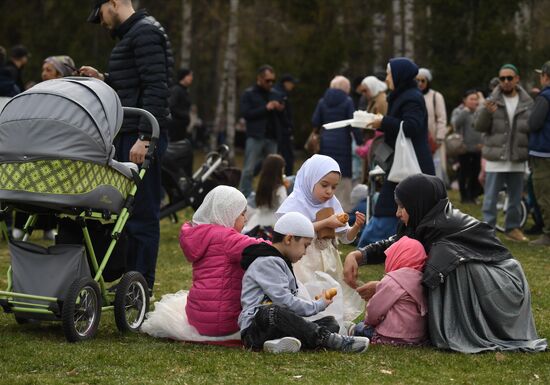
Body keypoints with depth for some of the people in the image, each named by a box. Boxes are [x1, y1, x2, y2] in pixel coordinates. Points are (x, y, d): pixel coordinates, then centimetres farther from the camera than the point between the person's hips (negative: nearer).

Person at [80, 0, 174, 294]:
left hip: (142, 138, -10)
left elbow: (156, 89, -20)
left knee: (143, 212, -6)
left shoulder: (146, 33, -11)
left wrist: (144, 138, -24)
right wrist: (104, 79, 14)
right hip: (127, 136, 10)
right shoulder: (129, 35, 20)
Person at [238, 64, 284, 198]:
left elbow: (281, 118, 18)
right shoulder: (249, 94, 3)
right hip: (255, 137, -4)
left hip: (272, 138, 4)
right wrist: (265, 108, -16)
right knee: (249, 170, -5)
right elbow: (246, 113, -10)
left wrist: (281, 110, -5)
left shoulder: (276, 95, 14)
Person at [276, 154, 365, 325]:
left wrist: (356, 226, -8)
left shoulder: (332, 204, 10)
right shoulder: (296, 202, -6)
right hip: (304, 264, -5)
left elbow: (345, 238, 14)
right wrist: (326, 223, -21)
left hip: (329, 265, 5)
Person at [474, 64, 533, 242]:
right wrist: (486, 112, -23)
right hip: (495, 158, -2)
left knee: (515, 198, 13)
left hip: (517, 159, 3)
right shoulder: (492, 101, -1)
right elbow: (479, 126, -5)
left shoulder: (528, 103, 5)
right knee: (490, 198, 0)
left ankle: (513, 227, 26)